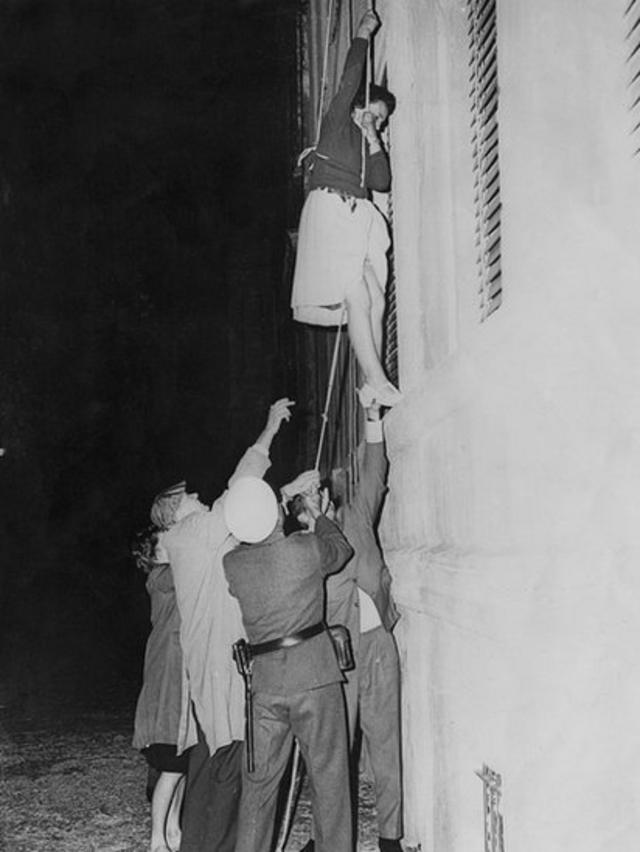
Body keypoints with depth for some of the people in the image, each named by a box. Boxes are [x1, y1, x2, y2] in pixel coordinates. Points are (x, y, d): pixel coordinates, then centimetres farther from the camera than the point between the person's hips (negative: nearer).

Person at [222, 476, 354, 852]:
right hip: (314, 678, -3)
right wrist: (318, 514, 28)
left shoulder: (232, 564, -1)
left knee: (259, 782, 12)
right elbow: (343, 548, 12)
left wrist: (286, 502, 23)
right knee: (328, 777, 6)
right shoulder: (306, 549, -10)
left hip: (264, 685, 3)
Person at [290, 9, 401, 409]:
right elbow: (351, 79, -2)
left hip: (359, 220, 7)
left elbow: (382, 182, 8)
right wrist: (364, 34, 5)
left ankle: (373, 387, -7)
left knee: (376, 302, -5)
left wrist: (373, 140, 3)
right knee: (358, 299, -16)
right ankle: (378, 382, -19)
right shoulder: (337, 123, 8)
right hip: (331, 213, -7)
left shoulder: (369, 146, 24)